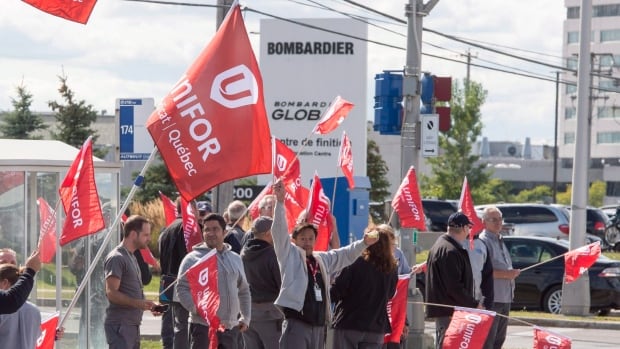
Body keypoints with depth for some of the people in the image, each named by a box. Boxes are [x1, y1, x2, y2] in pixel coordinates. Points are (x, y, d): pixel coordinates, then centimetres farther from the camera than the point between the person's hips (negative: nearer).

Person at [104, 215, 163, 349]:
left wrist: (149, 305, 13)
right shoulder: (116, 258, -11)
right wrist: (137, 303, -29)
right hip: (119, 324, -10)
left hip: (132, 324, 10)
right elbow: (111, 293, -19)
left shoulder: (131, 257, 20)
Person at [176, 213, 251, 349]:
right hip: (204, 328, -6)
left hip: (232, 328, 6)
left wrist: (245, 317, 16)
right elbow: (182, 289, -9)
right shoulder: (193, 259, -3)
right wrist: (198, 310, -23)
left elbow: (244, 290, 25)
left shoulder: (235, 259, 16)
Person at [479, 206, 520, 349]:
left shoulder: (500, 241, 21)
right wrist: (505, 274, -20)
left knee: (499, 338, 14)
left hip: (505, 298, 10)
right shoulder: (483, 241, -10)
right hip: (491, 299, -10)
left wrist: (512, 273, 13)